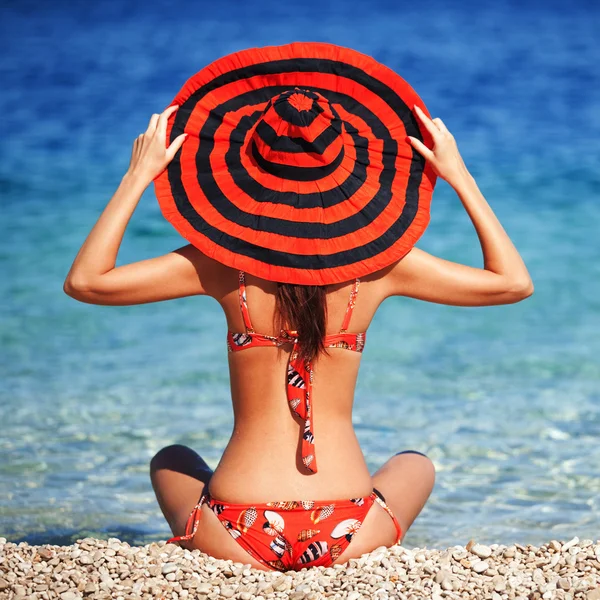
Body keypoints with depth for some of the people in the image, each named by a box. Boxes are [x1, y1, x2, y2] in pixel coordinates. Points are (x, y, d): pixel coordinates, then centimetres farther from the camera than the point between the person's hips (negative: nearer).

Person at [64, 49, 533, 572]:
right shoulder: (378, 264, -3)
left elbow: (84, 281, -3)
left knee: (172, 462, 35)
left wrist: (138, 176, 1)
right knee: (415, 465, 36)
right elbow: (513, 282, 7)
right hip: (345, 541, 1)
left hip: (240, 543, 0)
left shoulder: (224, 264, -5)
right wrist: (459, 176, 9)